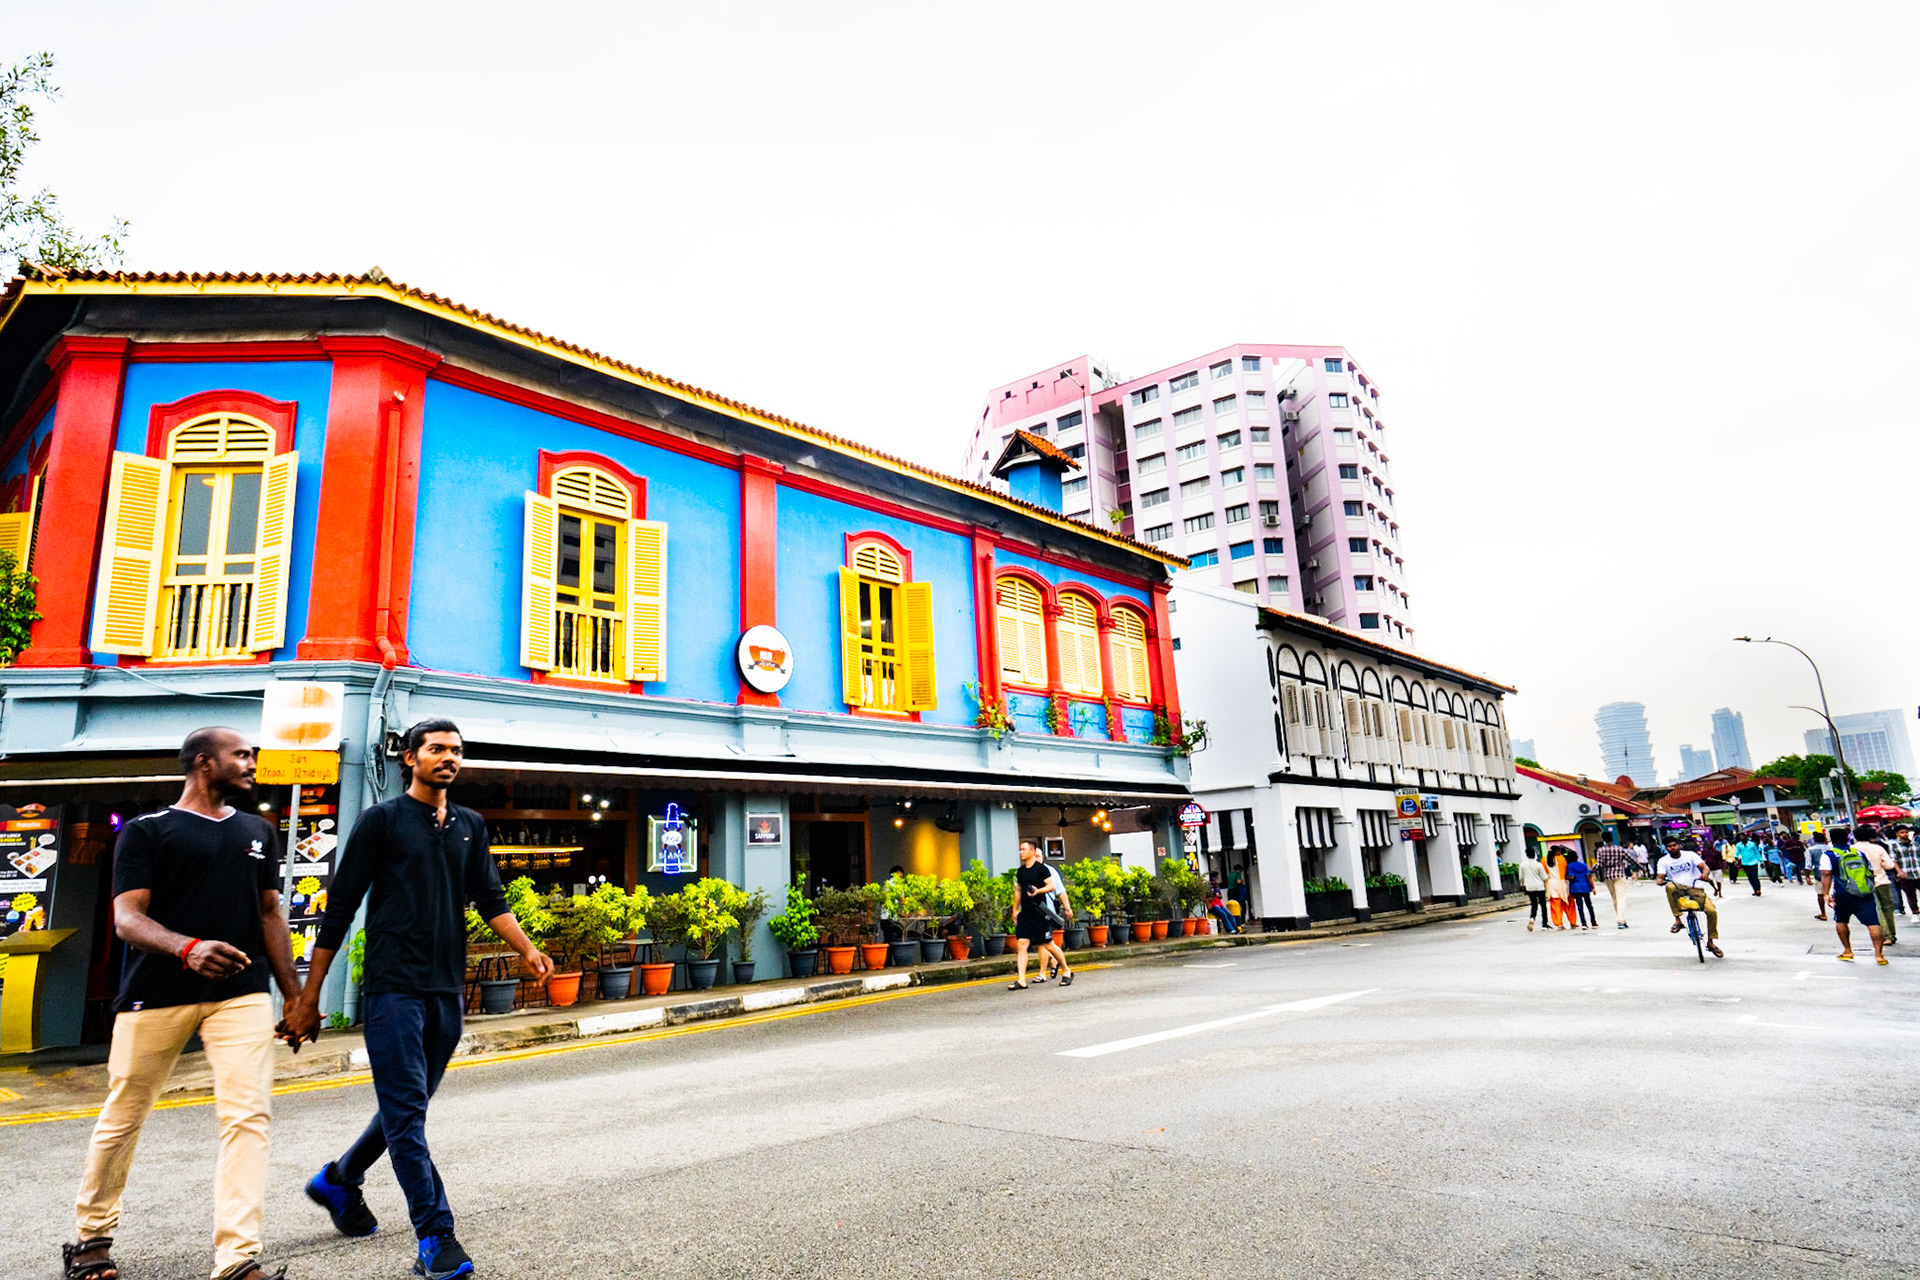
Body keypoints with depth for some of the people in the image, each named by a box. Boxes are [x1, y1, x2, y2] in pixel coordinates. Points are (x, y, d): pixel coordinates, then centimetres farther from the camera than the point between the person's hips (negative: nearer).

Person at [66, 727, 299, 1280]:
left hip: (242, 992, 3)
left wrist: (294, 995, 15)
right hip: (155, 995, -2)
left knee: (248, 1115, -9)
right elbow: (127, 919, -7)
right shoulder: (147, 830, 2)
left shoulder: (258, 831, 15)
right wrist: (187, 947, -27)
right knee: (122, 1118, 12)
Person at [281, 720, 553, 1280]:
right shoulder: (382, 820, -2)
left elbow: (491, 900, 7)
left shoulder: (471, 826, 12)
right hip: (393, 986, -5)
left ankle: (339, 1180, 40)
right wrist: (308, 994, -3)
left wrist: (526, 949, -11)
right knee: (406, 1110, -5)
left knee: (408, 1105, 16)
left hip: (447, 991, 6)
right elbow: (340, 909, -2)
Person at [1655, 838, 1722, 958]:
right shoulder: (1663, 861, 4)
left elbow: (1704, 866, -9)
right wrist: (1659, 880, -28)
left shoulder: (1690, 855, 4)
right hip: (1678, 890, -1)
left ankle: (1711, 942, 3)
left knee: (1712, 911, -20)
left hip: (1695, 889, 1)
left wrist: (1704, 874, -32)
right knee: (1670, 886, -38)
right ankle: (1677, 920, -27)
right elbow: (1660, 876, -3)